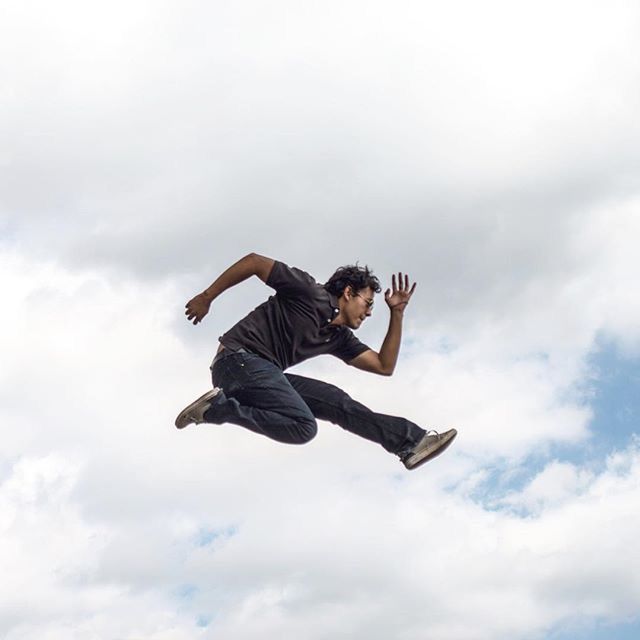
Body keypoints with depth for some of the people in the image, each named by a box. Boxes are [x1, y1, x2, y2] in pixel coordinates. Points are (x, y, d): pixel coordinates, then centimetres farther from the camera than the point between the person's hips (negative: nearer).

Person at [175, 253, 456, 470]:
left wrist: (397, 314, 13)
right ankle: (218, 407, -17)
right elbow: (254, 261, -5)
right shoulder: (309, 292, -5)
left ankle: (412, 440, 8)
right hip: (239, 361, -9)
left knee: (337, 402, 4)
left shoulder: (340, 338, 19)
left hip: (266, 373, 9)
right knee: (302, 426, -24)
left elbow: (384, 366, 16)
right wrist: (206, 298, -4)